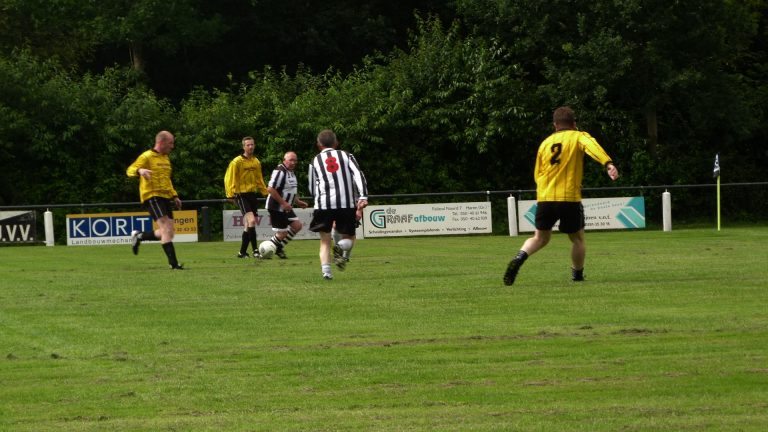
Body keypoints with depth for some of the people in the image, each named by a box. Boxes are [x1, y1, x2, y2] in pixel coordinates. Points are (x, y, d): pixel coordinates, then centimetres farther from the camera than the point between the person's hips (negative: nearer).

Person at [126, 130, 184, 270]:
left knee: (168, 233, 4)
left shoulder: (166, 158, 20)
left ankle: (139, 236, 24)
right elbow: (130, 170, -12)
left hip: (165, 197, 8)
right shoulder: (147, 156, -4)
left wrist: (174, 196, 25)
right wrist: (140, 171, -34)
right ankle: (173, 263, -20)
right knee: (166, 229, -17)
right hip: (152, 196, -8)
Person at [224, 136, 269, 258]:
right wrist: (231, 194, -16)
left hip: (253, 194, 7)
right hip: (241, 194, -7)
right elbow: (229, 179, -9)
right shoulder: (237, 162, -9)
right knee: (251, 220, -21)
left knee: (249, 225, 9)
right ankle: (255, 250, -22)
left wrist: (266, 192, 13)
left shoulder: (256, 162, 11)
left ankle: (242, 252, 19)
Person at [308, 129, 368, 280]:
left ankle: (326, 270, -11)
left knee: (325, 241, 11)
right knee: (349, 238, 15)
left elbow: (312, 188, 20)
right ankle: (340, 247, -20)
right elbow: (358, 175, -4)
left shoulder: (315, 161, 16)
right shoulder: (346, 156, 13)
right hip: (347, 204, -1)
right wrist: (363, 197, -12)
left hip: (323, 205, 1)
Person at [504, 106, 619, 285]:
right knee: (577, 238, 15)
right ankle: (577, 277, 18)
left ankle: (519, 258, -10)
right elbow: (592, 146, -20)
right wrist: (608, 163, -34)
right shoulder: (578, 137, 3)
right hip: (569, 198, -4)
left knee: (540, 237, 16)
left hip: (544, 198, 4)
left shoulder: (546, 142, 17)